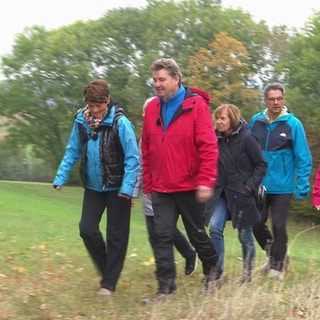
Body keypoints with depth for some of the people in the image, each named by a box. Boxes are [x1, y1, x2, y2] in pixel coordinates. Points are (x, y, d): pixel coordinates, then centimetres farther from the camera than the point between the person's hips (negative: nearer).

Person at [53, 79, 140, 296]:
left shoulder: (120, 123, -17)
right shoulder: (82, 121, -1)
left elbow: (132, 158, -17)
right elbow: (73, 152, 7)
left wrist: (127, 187, -24)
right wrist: (61, 178, 0)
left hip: (117, 188, -5)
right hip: (93, 187, 5)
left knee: (116, 236, 3)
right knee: (87, 229, -3)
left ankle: (109, 283, 13)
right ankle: (106, 269, 19)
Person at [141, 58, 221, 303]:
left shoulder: (196, 106, -9)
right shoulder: (152, 109, 6)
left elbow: (209, 147, -14)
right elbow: (147, 151, 11)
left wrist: (205, 182, -19)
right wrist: (148, 185, 10)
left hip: (190, 187, -4)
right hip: (161, 189, 4)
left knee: (197, 234, 11)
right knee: (163, 237, -1)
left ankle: (213, 269, 35)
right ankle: (166, 287, 5)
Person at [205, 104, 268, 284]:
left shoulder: (246, 139, -11)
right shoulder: (218, 139, 4)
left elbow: (262, 165, -7)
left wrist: (251, 185, -14)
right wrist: (214, 184, 1)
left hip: (242, 195, -4)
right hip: (222, 193, 4)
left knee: (245, 235, 6)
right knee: (215, 228, -11)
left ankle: (248, 274, 22)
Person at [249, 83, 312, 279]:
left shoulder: (293, 124, -9)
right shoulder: (256, 121, 0)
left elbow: (304, 158, -7)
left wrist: (302, 187, -11)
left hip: (282, 187, -3)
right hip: (259, 185, 3)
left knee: (278, 226, 2)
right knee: (257, 224, 7)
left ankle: (278, 264, 21)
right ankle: (273, 252, 32)